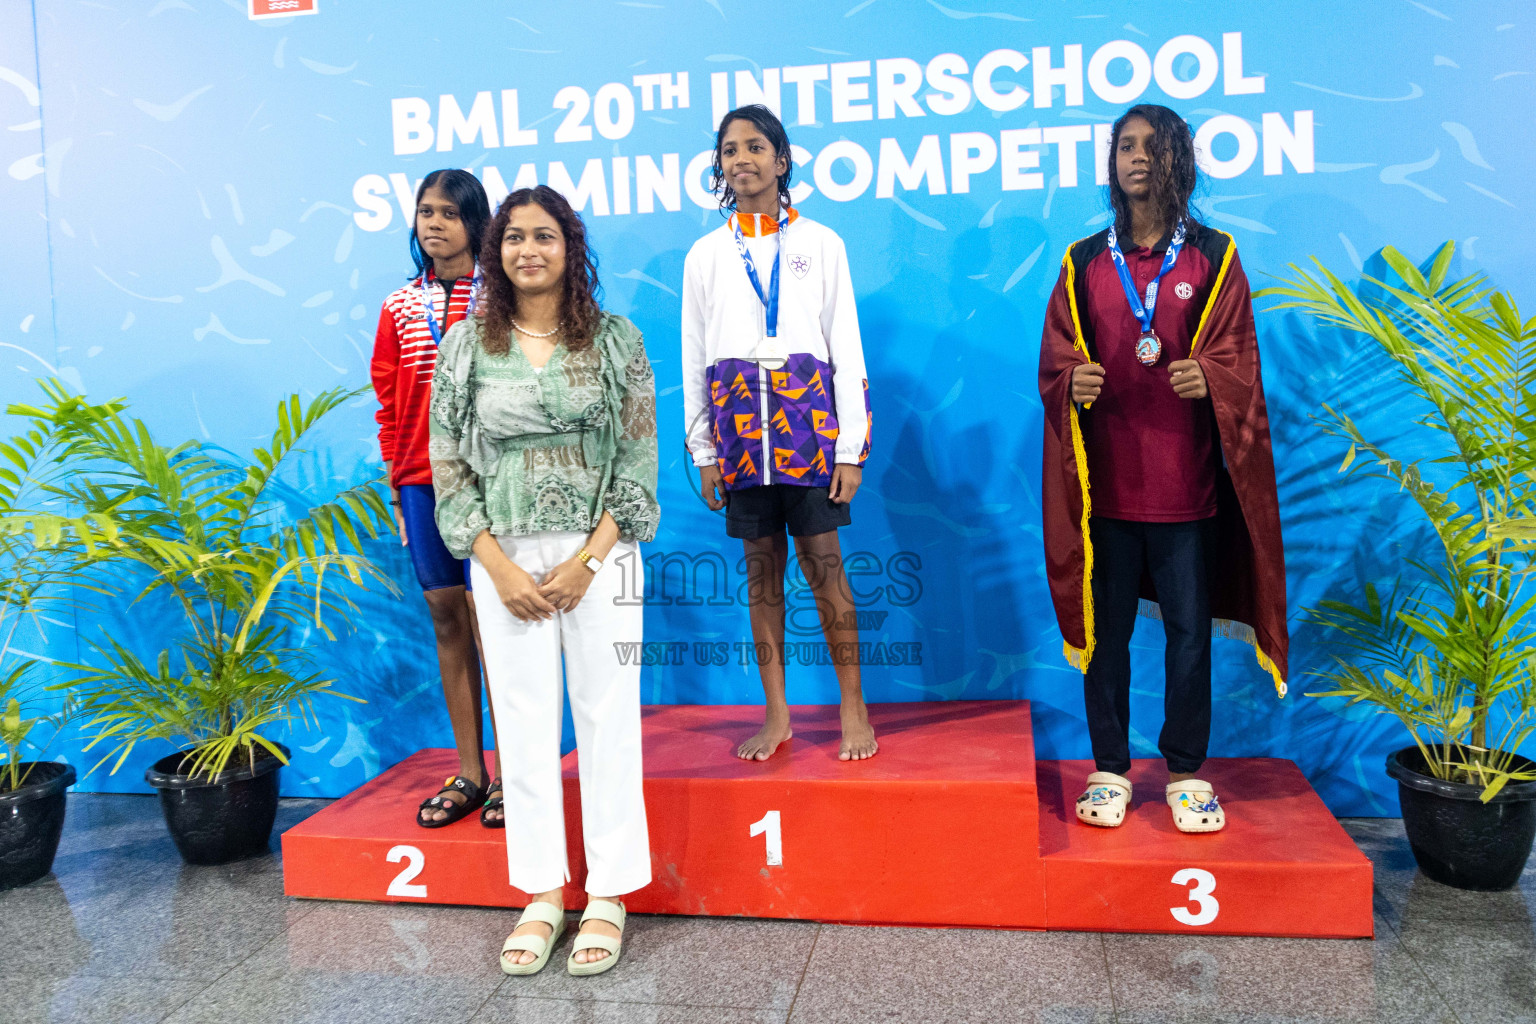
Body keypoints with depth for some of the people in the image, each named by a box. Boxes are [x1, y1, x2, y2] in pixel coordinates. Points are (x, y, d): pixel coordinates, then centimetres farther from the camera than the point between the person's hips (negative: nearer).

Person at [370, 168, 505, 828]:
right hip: (423, 481, 5)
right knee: (446, 616, 7)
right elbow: (390, 400, 14)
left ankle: (508, 773, 7)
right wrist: (397, 481, 10)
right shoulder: (400, 307, 12)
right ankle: (468, 772, 17)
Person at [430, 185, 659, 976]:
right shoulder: (467, 345, 5)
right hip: (505, 561, 2)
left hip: (599, 555, -1)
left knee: (608, 719, 2)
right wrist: (501, 568, -7)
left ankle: (608, 896, 15)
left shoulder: (615, 340, 2)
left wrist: (585, 561, -10)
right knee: (523, 725, 5)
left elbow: (639, 460, -1)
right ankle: (542, 895, 19)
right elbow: (447, 463, 3)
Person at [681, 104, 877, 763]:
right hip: (739, 429, 2)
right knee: (761, 569, 7)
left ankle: (854, 709, 10)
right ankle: (776, 715, 16)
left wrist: (851, 447, -3)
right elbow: (695, 361, 11)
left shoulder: (820, 244, 5)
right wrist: (703, 450, 6)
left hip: (809, 423, -2)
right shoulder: (705, 255, 11)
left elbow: (846, 348, 3)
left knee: (823, 564, -2)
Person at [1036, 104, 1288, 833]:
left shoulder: (1213, 259, 6)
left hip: (1186, 479, 0)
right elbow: (1054, 361, 6)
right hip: (1105, 479, 1)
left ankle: (1187, 772, 19)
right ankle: (1110, 769, 18)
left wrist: (1208, 377, -19)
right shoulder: (1083, 263, 9)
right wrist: (1074, 382, -16)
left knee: (1190, 629, 4)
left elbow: (1239, 360, 3)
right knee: (1106, 630, 5)